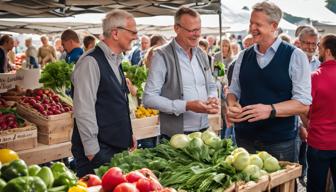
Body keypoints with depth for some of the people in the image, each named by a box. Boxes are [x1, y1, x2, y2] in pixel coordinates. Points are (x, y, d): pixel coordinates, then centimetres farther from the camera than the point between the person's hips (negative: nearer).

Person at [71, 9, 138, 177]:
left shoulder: (115, 61, 12)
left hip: (118, 145, 8)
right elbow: (84, 111, -19)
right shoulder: (91, 62, -16)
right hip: (98, 150, -8)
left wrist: (129, 135, 17)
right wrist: (93, 151, -18)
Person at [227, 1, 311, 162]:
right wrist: (232, 105, -9)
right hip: (244, 139, 4)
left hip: (279, 143, -4)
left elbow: (304, 103, -11)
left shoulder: (294, 56, -7)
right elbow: (234, 91, 14)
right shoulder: (244, 56, 7)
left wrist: (270, 110, -26)